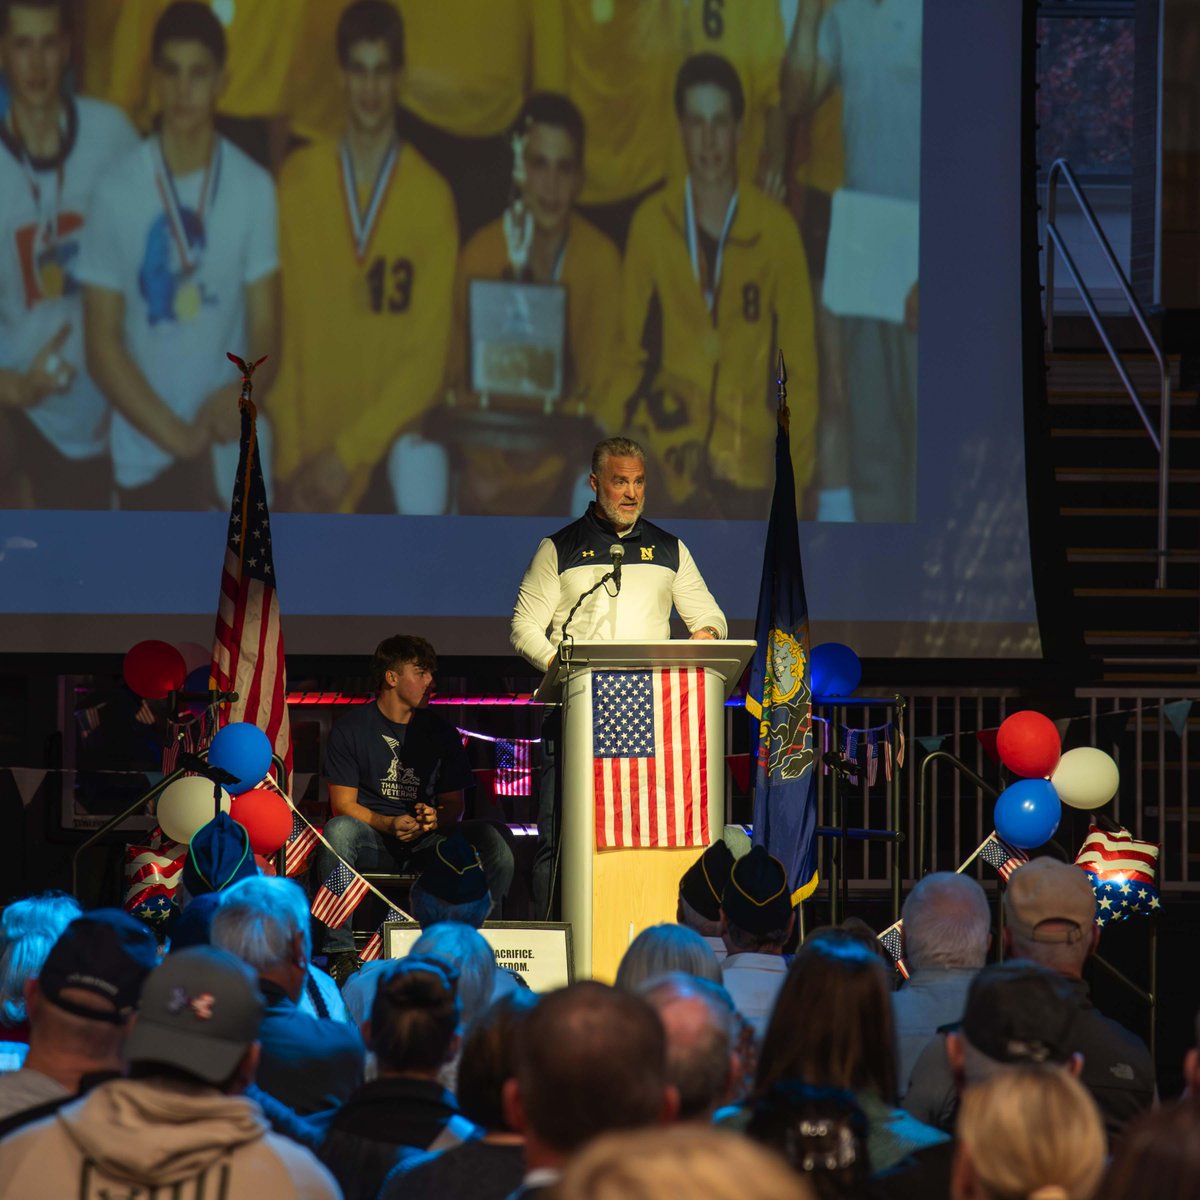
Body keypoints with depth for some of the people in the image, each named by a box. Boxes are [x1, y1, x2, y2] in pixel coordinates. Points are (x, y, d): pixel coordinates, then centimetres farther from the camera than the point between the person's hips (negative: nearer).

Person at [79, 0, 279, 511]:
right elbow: (102, 345, -7)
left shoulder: (254, 188, -5)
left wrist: (241, 394, -23)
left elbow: (265, 329, -2)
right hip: (146, 455, -1)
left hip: (234, 454, 1)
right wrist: (177, 435, -15)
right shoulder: (118, 191, -9)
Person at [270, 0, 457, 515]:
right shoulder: (297, 181, 2)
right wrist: (293, 458, -4)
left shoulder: (432, 198, -2)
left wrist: (349, 453, -8)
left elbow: (428, 354, -3)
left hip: (389, 455, -1)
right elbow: (277, 327, 2)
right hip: (307, 457, 1)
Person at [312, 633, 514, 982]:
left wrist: (435, 819, -12)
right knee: (339, 831, -37)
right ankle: (340, 950, -32)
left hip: (427, 840, 3)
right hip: (373, 841, -3)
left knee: (489, 839, -26)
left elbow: (454, 804, 13)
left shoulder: (441, 734, 13)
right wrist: (389, 825, -20)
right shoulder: (352, 728, 2)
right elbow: (343, 805, -3)